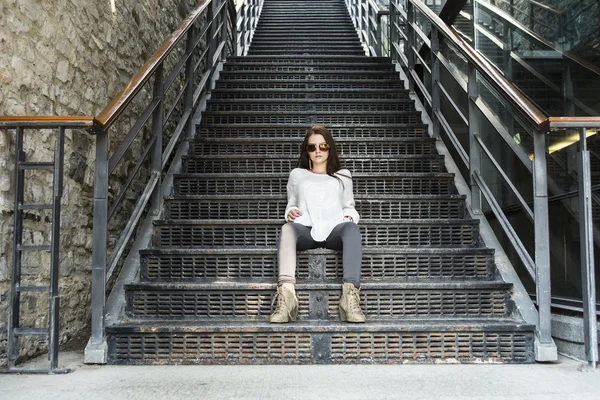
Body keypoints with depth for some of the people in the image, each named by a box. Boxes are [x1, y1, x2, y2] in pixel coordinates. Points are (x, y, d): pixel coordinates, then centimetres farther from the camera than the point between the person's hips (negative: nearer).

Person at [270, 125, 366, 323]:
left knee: (352, 228, -38)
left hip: (334, 230, 1)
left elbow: (349, 206, 30)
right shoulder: (297, 174, 31)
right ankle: (286, 292, -57)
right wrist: (290, 212, 5)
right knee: (287, 228, -38)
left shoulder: (343, 175, 32)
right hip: (305, 230, 0)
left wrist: (350, 216, 5)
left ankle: (350, 294, -53)